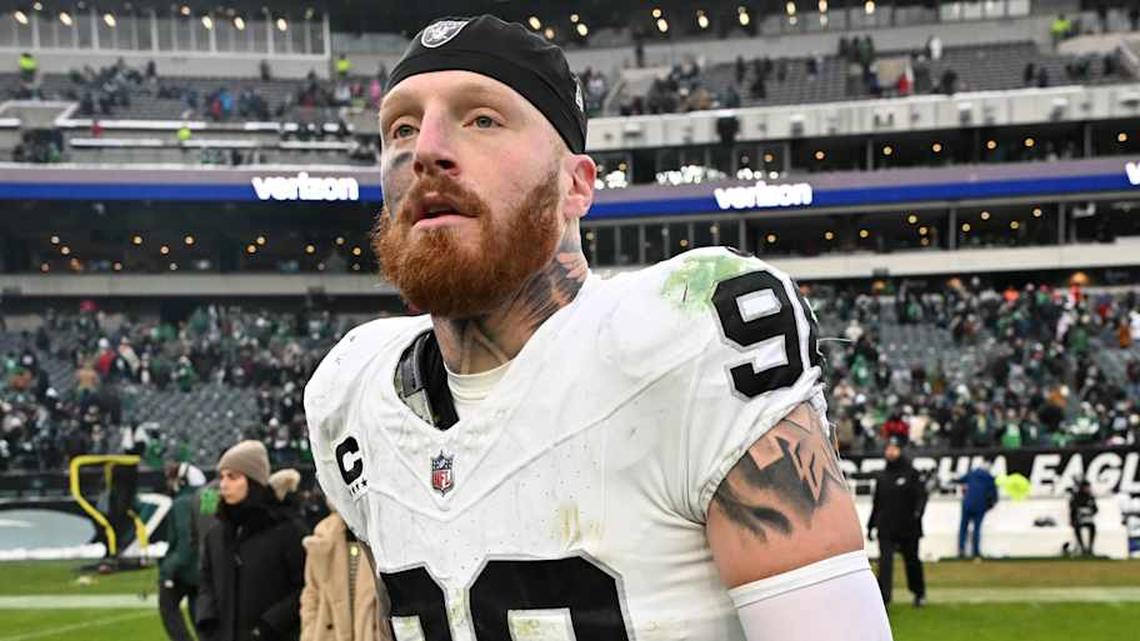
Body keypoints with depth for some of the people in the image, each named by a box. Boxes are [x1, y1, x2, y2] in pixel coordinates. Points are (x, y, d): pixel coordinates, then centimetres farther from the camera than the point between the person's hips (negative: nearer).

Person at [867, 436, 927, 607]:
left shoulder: (911, 474, -3)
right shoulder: (881, 477, 11)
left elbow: (921, 495, -9)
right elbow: (877, 502, 17)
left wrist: (917, 513, -26)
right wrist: (871, 525, 17)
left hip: (908, 529, -3)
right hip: (886, 529, 3)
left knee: (912, 560, 11)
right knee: (885, 561, -9)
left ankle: (919, 593, 30)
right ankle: (883, 597, -12)